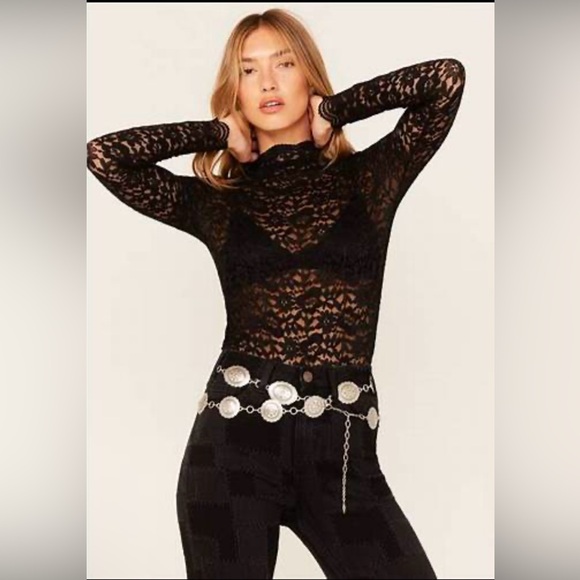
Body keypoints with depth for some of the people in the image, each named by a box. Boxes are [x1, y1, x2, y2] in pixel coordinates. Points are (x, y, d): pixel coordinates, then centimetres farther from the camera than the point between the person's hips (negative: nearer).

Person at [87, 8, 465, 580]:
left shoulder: (368, 179, 7)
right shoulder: (216, 200, 8)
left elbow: (447, 78, -2)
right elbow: (103, 154, -2)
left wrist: (334, 109, 6)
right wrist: (220, 132, 7)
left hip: (343, 445, 0)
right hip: (235, 434, 0)